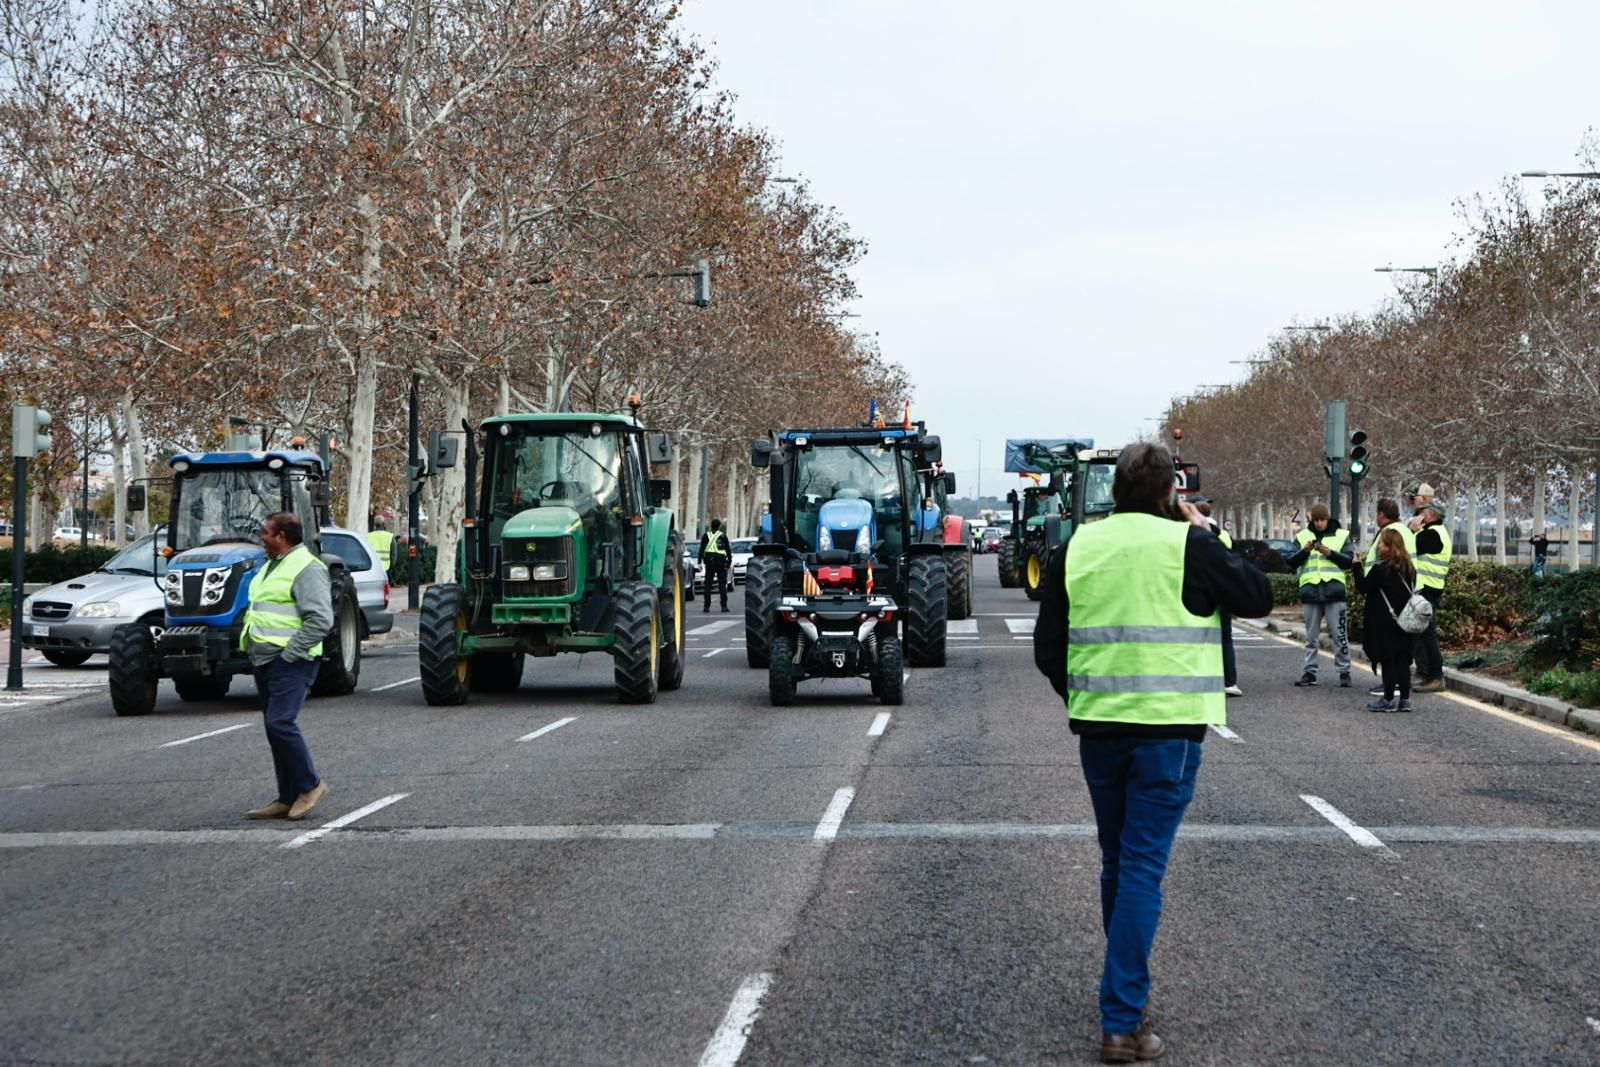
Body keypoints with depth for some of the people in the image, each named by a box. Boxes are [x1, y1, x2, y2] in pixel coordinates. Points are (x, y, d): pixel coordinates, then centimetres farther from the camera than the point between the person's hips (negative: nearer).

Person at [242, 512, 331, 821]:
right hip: (264, 661, 10)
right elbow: (257, 610, 31)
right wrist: (251, 644, 16)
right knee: (275, 726, 10)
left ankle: (309, 784, -5)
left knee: (280, 723, -19)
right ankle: (288, 799, 15)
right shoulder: (271, 566, 19)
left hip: (289, 663, -10)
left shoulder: (307, 569, -12)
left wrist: (290, 653, -20)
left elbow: (321, 619, -22)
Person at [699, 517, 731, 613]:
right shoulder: (723, 536, 2)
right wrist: (729, 563, 9)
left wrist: (700, 562, 2)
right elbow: (728, 550, 4)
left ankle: (707, 607, 0)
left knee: (708, 584, 4)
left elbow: (701, 549, 1)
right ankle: (724, 606, -1)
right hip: (721, 561, 0)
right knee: (722, 585, 4)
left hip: (709, 562, 0)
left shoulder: (706, 535, 4)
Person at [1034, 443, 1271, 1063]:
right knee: (1144, 867, -4)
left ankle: (1127, 986, 33)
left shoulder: (1075, 550, 4)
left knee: (1117, 862, 19)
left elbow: (1048, 649, 7)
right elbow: (1258, 597, 4)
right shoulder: (1188, 545, -8)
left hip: (1097, 727, 4)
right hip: (1168, 729, -4)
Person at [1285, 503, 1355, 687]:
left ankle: (1344, 671, 3)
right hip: (1310, 589, 2)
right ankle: (1309, 671, 11)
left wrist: (1330, 553, -13)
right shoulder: (1303, 536, 10)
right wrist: (1304, 551, -12)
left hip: (1334, 588, -2)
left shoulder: (1341, 535, 6)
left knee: (1339, 634, -3)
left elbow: (1349, 561, 1)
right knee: (1311, 635, 7)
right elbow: (1291, 562, 4)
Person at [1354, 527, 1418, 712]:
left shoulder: (1380, 569, -15)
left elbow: (1364, 587, -11)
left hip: (1385, 622, -6)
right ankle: (1405, 699, 8)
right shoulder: (1409, 568, 7)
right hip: (1403, 620, 6)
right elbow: (1411, 591, 15)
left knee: (1388, 660, -2)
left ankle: (1388, 699, 1)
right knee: (1402, 659, 8)